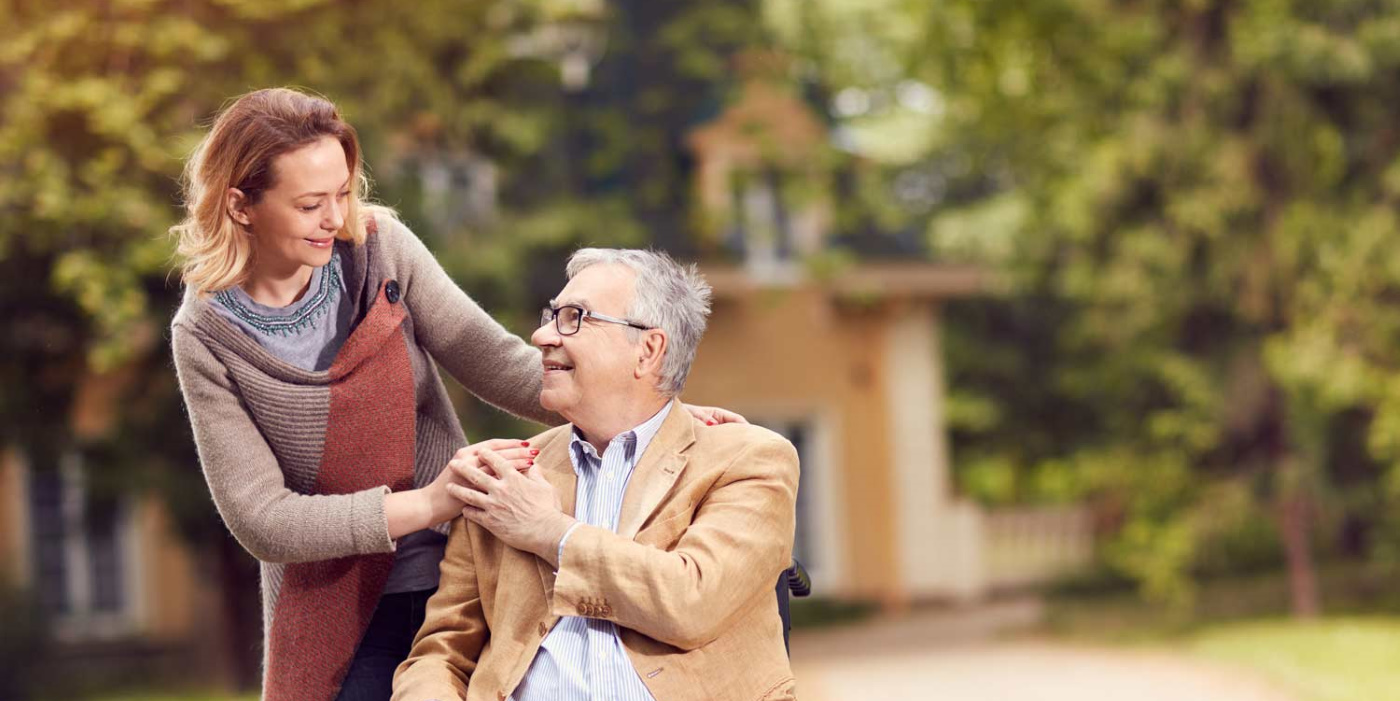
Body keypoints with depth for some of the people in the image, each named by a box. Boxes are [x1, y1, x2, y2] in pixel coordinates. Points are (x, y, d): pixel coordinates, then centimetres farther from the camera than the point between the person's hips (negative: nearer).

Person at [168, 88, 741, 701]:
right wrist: (427, 503, -26)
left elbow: (497, 363, -5)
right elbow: (260, 519, -15)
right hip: (334, 615, -1)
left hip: (461, 575, 2)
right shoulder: (206, 336, -10)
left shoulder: (378, 247, -5)